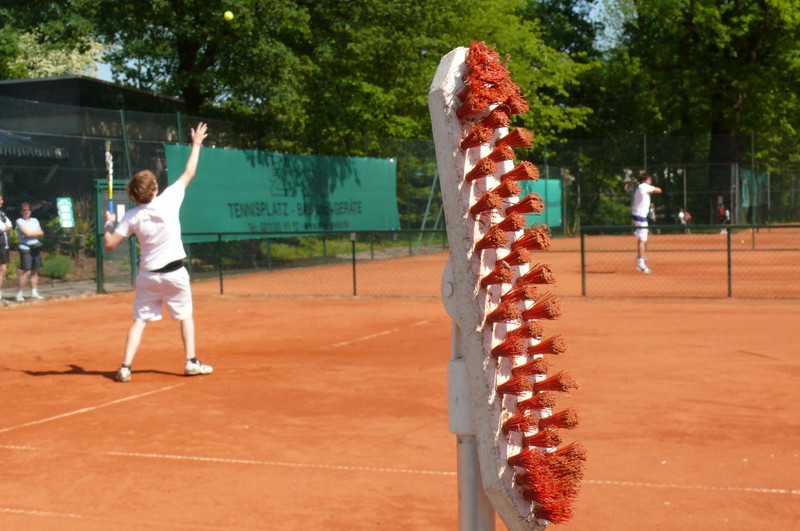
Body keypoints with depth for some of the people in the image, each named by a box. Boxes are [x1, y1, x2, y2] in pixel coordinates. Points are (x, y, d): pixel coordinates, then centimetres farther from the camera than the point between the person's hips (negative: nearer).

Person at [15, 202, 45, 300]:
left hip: (35, 248, 6)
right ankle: (20, 293, -7)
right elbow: (27, 233, -13)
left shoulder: (35, 220, 15)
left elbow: (41, 233, 5)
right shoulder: (19, 221, -1)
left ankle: (34, 292, 12)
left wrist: (31, 234, -8)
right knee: (26, 272, -12)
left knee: (35, 271, 6)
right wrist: (36, 233, 1)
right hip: (25, 248, -6)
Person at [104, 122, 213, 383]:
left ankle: (125, 366, -4)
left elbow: (110, 244, -7)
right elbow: (188, 174, 3)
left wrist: (109, 222, 11)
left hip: (148, 275, 1)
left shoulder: (131, 217, -7)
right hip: (174, 273, -1)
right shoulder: (169, 200, -9)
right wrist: (196, 145, 15)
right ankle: (191, 362, 12)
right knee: (185, 316, 16)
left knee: (140, 320, 6)